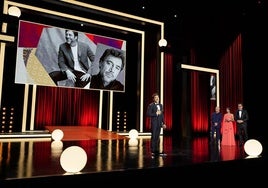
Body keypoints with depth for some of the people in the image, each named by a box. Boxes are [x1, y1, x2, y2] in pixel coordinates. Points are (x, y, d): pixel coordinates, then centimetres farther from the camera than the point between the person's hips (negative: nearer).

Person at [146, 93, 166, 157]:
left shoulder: (160, 105, 13)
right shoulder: (151, 105, -7)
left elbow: (162, 115, 15)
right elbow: (148, 114, -14)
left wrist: (163, 123, 12)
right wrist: (156, 114, -16)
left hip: (159, 123, 6)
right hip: (154, 123, -6)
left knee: (157, 137, 10)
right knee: (153, 137, -2)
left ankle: (157, 151, 17)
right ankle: (152, 151, 6)